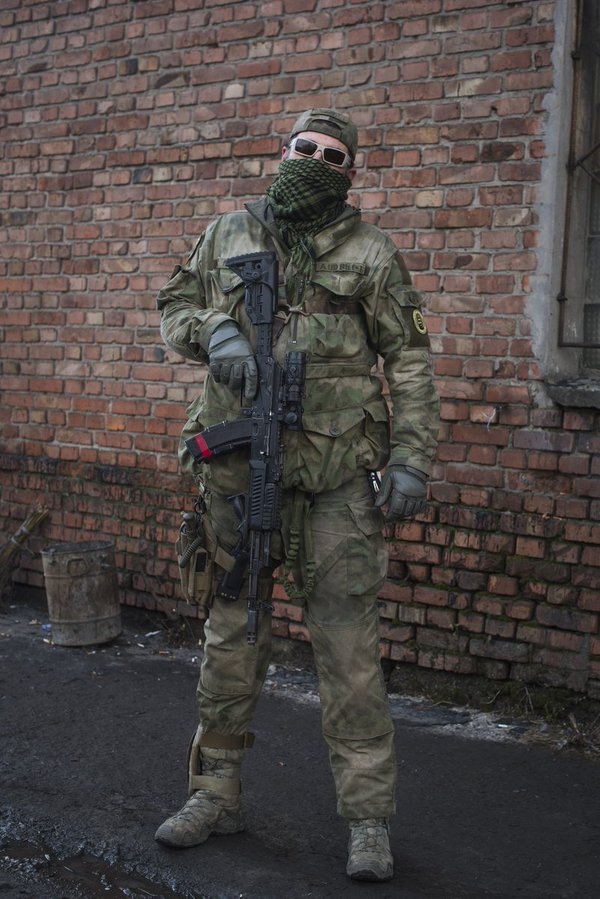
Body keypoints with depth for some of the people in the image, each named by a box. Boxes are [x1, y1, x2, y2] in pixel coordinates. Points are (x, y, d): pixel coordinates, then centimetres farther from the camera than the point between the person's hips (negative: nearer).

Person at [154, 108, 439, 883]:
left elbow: (408, 361, 2)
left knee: (346, 641, -2)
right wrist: (213, 329, -6)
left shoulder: (371, 253, 3)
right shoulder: (228, 234, 11)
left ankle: (368, 817, 8)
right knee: (230, 634, 11)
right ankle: (215, 794, 26)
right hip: (239, 469, 3)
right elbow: (173, 308, 17)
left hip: (336, 476, -3)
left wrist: (410, 459, -6)